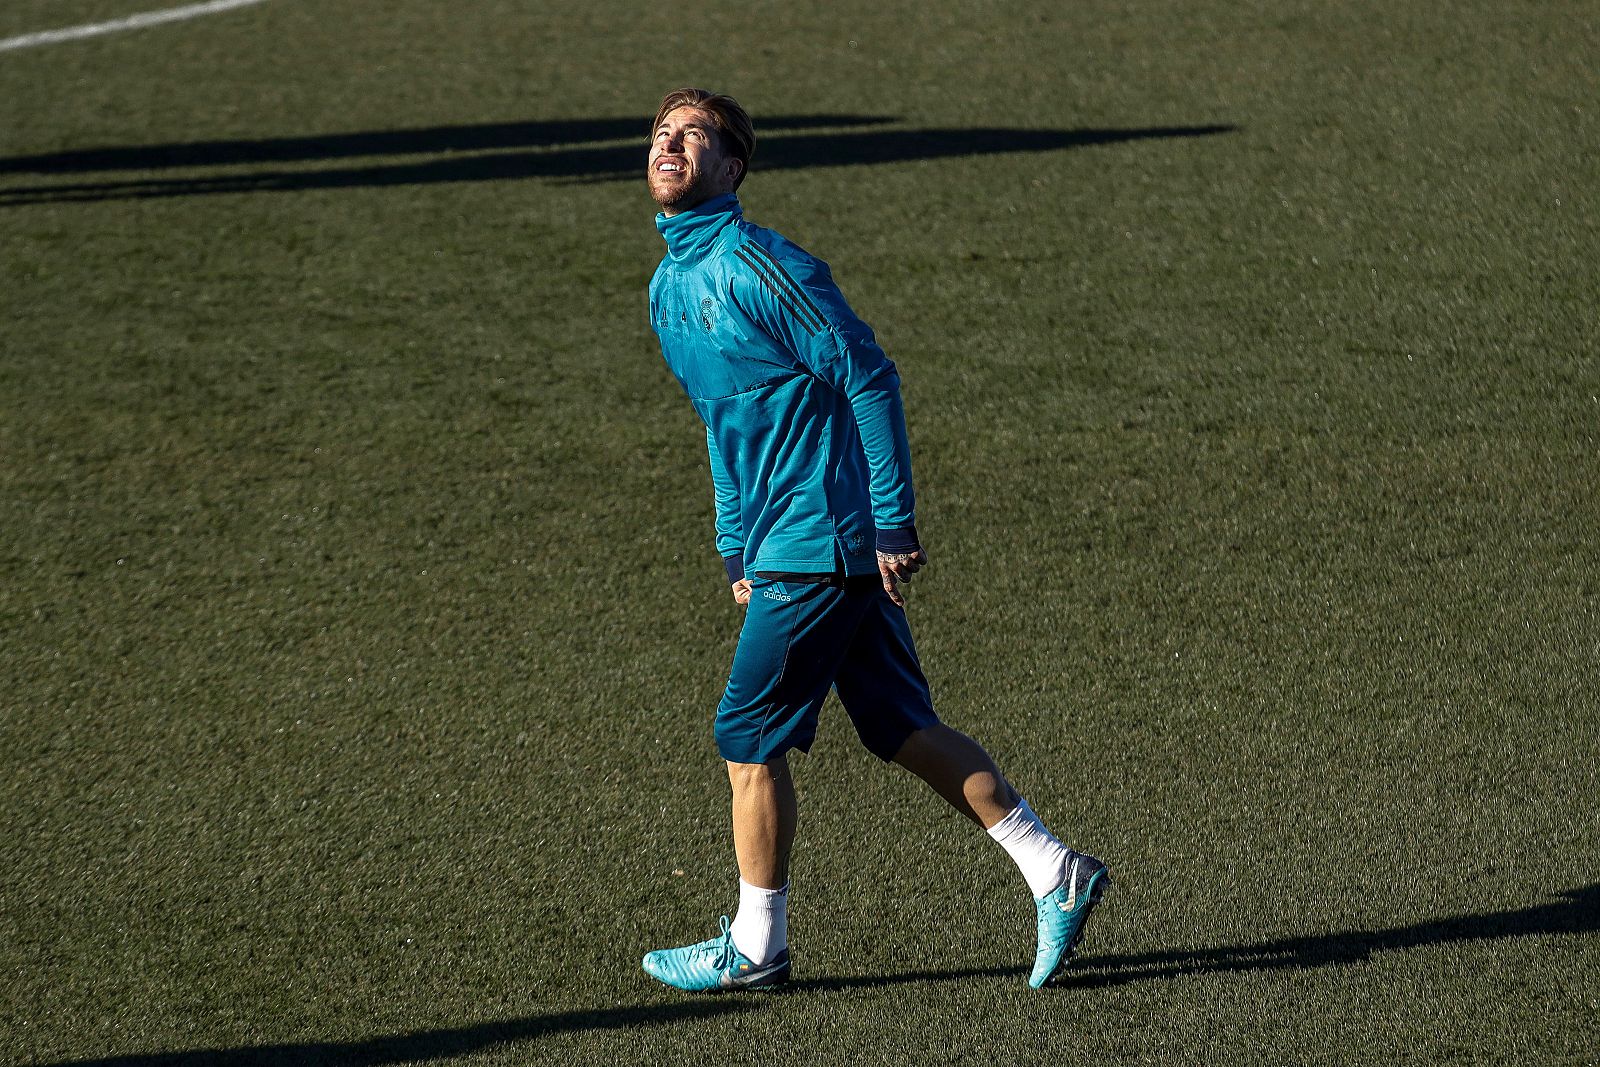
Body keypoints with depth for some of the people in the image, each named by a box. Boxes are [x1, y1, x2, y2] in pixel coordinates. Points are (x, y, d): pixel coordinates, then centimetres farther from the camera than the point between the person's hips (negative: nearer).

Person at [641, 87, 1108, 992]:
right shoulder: (668, 289, 14)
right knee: (903, 731, 9)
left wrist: (894, 524, -16)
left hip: (817, 544, -9)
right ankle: (1055, 872, 13)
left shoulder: (757, 265, -14)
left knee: (748, 736, -1)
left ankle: (755, 949, 11)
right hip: (781, 544, 9)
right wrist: (737, 553, 22)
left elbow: (870, 379, -15)